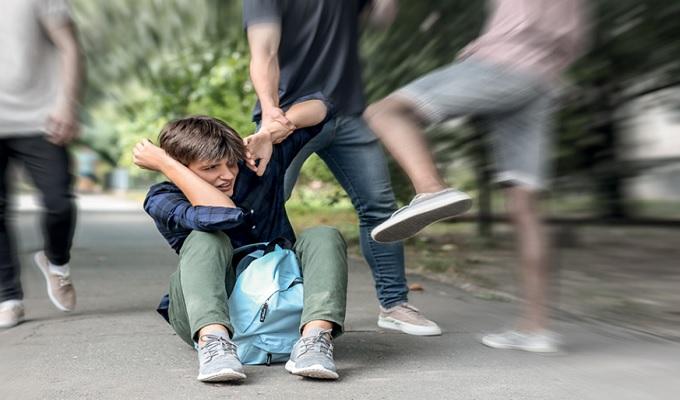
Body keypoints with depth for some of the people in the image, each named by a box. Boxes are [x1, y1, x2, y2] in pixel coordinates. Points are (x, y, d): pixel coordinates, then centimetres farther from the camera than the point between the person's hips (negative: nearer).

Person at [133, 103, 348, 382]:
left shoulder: (257, 165, 1)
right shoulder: (163, 200, -8)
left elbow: (315, 108, 3)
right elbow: (225, 215, -31)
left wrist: (268, 134, -14)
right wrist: (166, 164, -22)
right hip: (206, 316, -3)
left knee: (323, 237, -20)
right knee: (207, 238, -28)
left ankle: (315, 337, -43)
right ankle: (213, 341, -49)